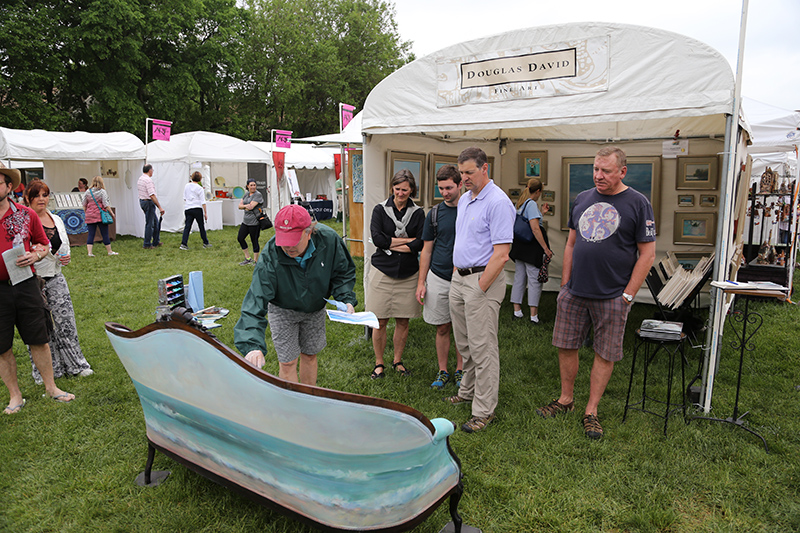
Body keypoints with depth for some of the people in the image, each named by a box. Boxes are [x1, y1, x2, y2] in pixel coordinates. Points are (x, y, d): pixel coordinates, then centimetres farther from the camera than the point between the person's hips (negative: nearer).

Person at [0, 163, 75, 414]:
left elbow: (43, 243, 13)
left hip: (25, 285, 1)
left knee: (39, 339, 9)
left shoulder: (26, 215, 2)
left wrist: (36, 255, -8)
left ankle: (50, 387, 24)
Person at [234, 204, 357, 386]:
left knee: (310, 355, 17)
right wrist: (252, 345, -53)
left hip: (315, 308, 3)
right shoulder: (270, 258, -36)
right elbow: (256, 301, -42)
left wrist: (346, 299, -25)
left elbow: (343, 272, -9)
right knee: (288, 362, -1)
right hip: (283, 310, -3)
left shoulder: (329, 240, -29)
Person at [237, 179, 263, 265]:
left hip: (254, 222, -8)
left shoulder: (258, 195, -10)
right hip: (245, 221, 8)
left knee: (254, 241, -2)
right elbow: (240, 205, 6)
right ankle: (247, 259, 22)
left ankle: (255, 261, 11)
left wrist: (244, 207, -2)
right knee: (240, 238, 9)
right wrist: (246, 206, -15)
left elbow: (251, 206, -20)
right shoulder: (246, 194, 14)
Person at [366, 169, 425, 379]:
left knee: (403, 322, 9)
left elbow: (420, 243, -7)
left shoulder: (418, 213, 5)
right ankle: (379, 363, 19)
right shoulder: (380, 210, 2)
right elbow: (377, 238, -12)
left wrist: (391, 244, -10)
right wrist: (408, 240, -10)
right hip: (382, 272, -1)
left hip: (408, 273, 2)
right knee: (380, 322, 3)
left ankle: (398, 361, 27)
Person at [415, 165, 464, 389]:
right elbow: (426, 250, 8)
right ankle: (442, 371, 21)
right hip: (438, 278, 1)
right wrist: (421, 282, 3)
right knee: (442, 328, 8)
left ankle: (460, 371, 23)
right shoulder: (434, 213, 4)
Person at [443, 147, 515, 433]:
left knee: (483, 347, -2)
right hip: (459, 278, 9)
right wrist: (457, 275, 14)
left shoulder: (498, 202, -15)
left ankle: (484, 411, 7)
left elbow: (501, 254, -20)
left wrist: (480, 287, -18)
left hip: (483, 280, -9)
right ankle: (468, 391, 36)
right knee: (464, 343, 19)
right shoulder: (464, 199, 13)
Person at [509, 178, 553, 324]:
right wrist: (546, 248, -19)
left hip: (519, 246, 9)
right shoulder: (532, 204, -14)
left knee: (519, 278, 13)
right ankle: (533, 315, 1)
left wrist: (541, 212, 38)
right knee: (535, 279, -2)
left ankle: (517, 311, 19)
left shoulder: (519, 204, 13)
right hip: (531, 247, -9)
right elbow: (535, 228, -21)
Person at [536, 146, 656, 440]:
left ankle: (591, 412, 19)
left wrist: (627, 295, -9)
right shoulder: (582, 199, 9)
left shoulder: (638, 203, -5)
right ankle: (566, 399, 28)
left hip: (613, 296, -4)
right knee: (565, 346, 10)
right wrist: (565, 284, 8)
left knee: (605, 354, 5)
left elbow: (647, 254, -6)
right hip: (573, 293, 4)